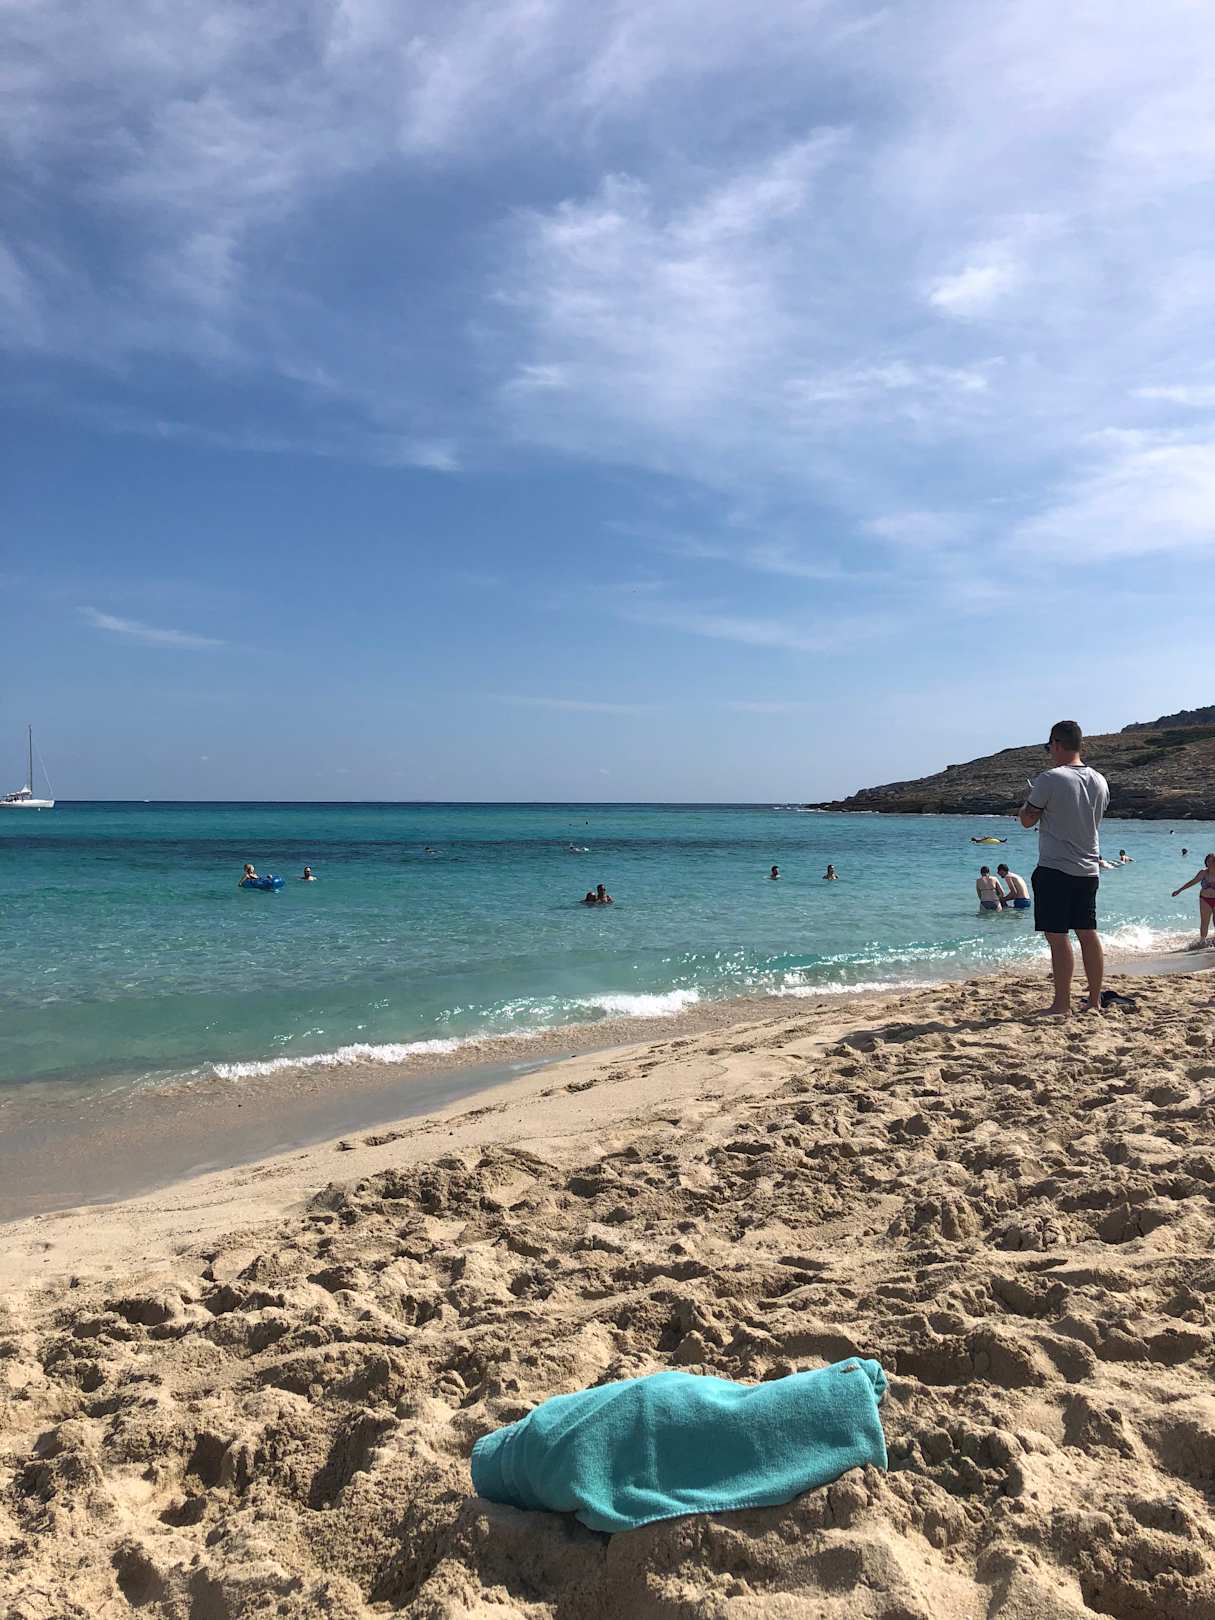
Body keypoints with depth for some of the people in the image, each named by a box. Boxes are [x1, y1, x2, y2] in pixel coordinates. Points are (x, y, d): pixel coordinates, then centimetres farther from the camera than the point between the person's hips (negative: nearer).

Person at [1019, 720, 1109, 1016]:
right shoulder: (1099, 781, 8)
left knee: (1058, 937, -3)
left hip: (1055, 869, -7)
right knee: (1088, 934, 11)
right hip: (1089, 869, 7)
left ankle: (1061, 1005, 0)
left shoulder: (1049, 779, -14)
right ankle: (1094, 1001, 17)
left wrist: (1028, 799, 14)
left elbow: (1027, 820, -6)